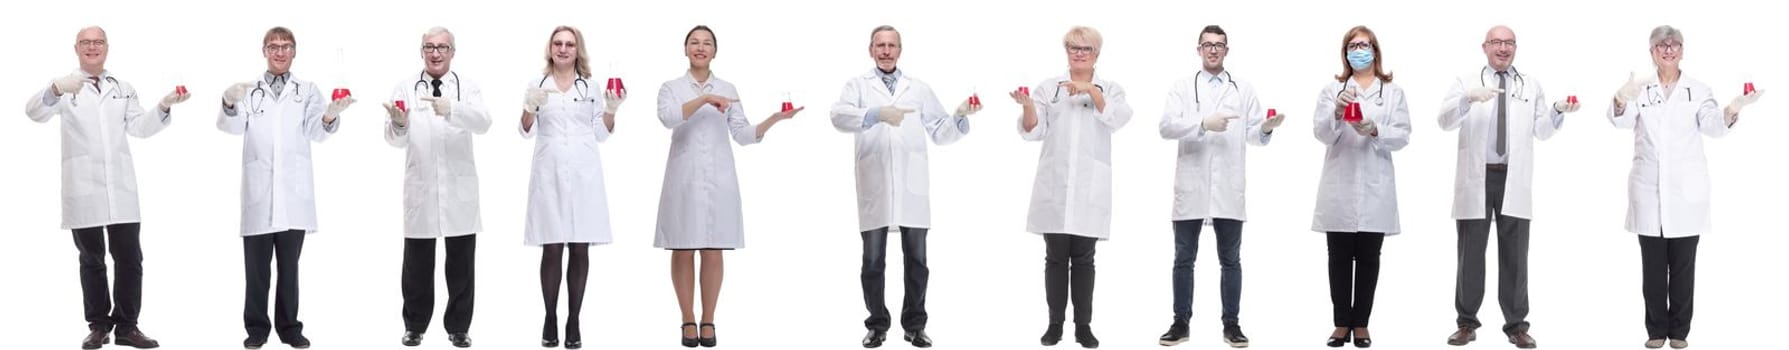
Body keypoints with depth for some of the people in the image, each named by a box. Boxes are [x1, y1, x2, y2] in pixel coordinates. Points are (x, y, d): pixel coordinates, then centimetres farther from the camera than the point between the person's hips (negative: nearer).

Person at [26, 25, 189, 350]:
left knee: (129, 258, 0)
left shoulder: (123, 89, 17)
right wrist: (55, 90, -33)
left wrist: (163, 107, -6)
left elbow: (139, 127, 11)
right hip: (83, 189, -3)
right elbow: (35, 112, -12)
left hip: (120, 187, 3)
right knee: (92, 259, 5)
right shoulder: (65, 86, 4)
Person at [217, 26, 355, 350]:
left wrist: (330, 116, -27)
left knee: (289, 265, 7)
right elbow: (233, 126, -8)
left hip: (293, 192, 1)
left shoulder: (307, 91, 10)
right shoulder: (248, 91, 8)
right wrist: (230, 105, -32)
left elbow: (315, 132, -3)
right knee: (256, 266, 2)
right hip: (259, 192, -1)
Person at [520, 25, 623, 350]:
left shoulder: (591, 86, 10)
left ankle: (573, 321, 4)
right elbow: (526, 131, 2)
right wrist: (529, 108, -17)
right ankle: (550, 319, 4)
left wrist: (611, 110, -6)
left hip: (583, 174, 1)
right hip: (548, 174, -1)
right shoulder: (537, 85, 8)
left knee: (580, 249, 1)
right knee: (552, 250, -2)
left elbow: (602, 133, 12)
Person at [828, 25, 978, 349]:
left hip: (912, 187, 2)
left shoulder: (919, 88, 15)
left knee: (916, 259, 4)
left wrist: (960, 115, -7)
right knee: (873, 260, 4)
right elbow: (839, 116, -13)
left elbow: (941, 133, 13)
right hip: (874, 187, -1)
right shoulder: (858, 85, 7)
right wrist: (877, 114, -29)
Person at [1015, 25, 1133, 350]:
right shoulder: (1048, 87, 9)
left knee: (1083, 258, 3)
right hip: (1054, 187, 1)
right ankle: (1055, 323, 10)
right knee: (1056, 257, 4)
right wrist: (1027, 105, -19)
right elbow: (1033, 131, 1)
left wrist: (1091, 90, -22)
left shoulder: (1109, 89, 9)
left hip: (1089, 188, -1)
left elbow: (1118, 119, -11)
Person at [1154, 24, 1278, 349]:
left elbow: (1253, 134, 4)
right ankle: (1181, 323, 11)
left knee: (1231, 260, 5)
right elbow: (1167, 126, -8)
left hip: (1228, 188, 1)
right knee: (1184, 259, 5)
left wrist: (1266, 128, -19)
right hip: (1191, 187, -1)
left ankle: (1231, 324, 10)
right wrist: (1204, 124, -21)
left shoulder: (1244, 90, 11)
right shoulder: (1182, 88, 6)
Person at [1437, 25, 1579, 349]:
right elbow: (1446, 121, -8)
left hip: (1514, 181, 1)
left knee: (1515, 255, 3)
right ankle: (1467, 322, 13)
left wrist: (1557, 111, -11)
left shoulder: (1531, 85, 13)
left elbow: (1541, 131, 9)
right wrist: (1469, 99, -26)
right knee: (1471, 252, 4)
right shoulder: (1466, 82, 6)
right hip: (1476, 179, -1)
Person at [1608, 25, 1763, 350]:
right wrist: (1620, 102, -37)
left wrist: (1731, 112, -35)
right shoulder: (1640, 91, 5)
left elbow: (1713, 127, -11)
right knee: (1652, 267, 5)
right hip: (1648, 193, 1)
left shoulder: (1699, 91, 4)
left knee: (1683, 267, 3)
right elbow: (1621, 120, -13)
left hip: (1686, 193, -1)